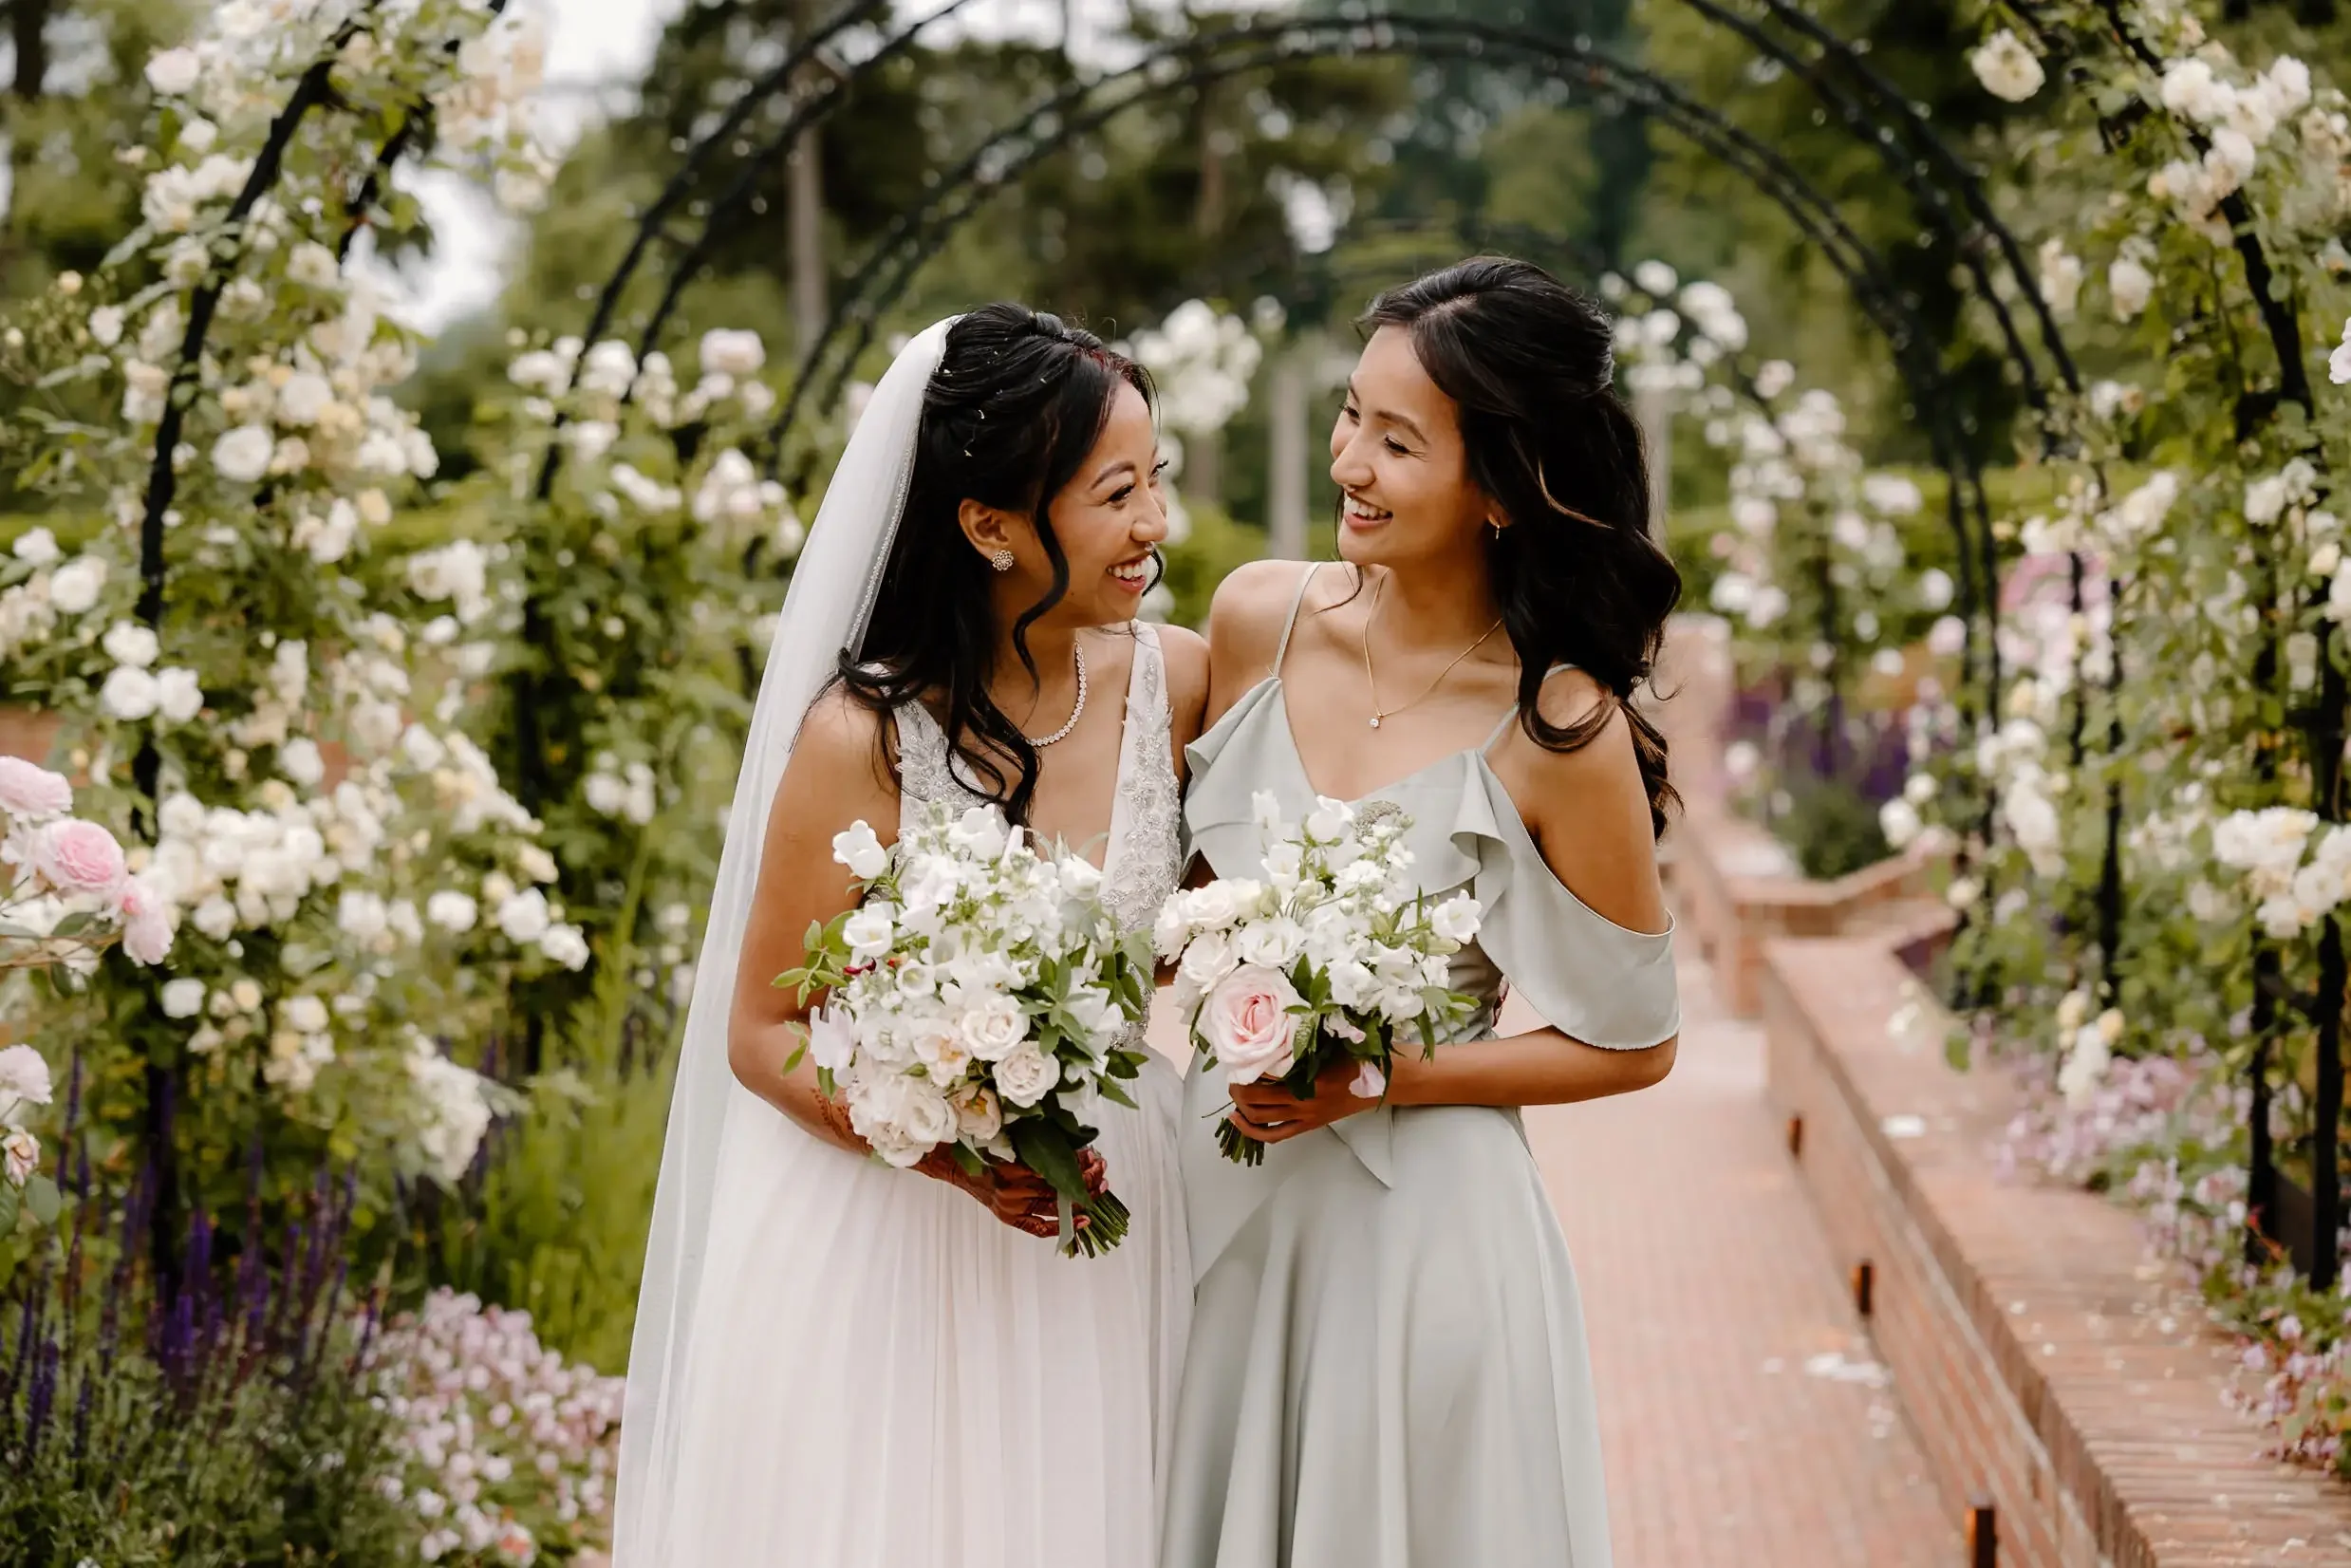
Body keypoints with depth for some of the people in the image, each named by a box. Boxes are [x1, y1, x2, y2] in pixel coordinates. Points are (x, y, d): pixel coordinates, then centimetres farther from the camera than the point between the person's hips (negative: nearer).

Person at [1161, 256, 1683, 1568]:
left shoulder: (1563, 732, -16)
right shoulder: (1259, 619, -3)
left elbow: (1633, 1045, -7)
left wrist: (1387, 1078, -15)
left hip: (1416, 1227, -4)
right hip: (1215, 1202, 5)